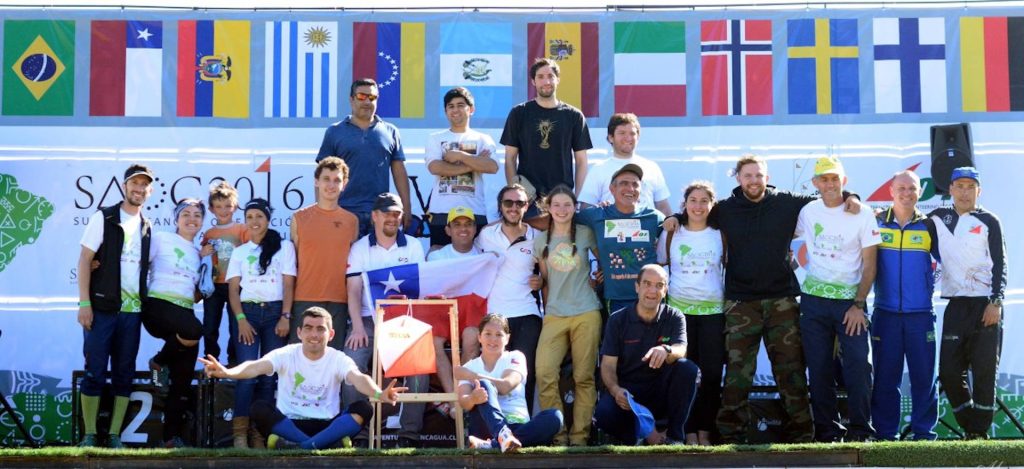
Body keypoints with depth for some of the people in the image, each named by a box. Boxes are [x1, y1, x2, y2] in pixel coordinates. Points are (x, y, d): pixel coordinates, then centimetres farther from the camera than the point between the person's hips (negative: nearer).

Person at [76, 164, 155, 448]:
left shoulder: (147, 227, 14)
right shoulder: (104, 218, 0)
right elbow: (85, 260, -5)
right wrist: (84, 303, -13)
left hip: (132, 310, 5)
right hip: (102, 307, -5)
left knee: (124, 374, 5)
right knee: (95, 372, -3)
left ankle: (114, 436, 9)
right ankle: (89, 436, 2)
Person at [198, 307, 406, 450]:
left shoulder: (339, 359, -4)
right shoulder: (286, 355, -4)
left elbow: (358, 378, -25)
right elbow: (257, 366, -23)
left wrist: (378, 394, -49)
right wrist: (227, 372, -46)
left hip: (327, 426, 0)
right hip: (289, 424, 0)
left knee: (363, 409, -25)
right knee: (259, 408, -28)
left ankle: (302, 446, -34)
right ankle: (328, 445, -32)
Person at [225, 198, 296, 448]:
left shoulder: (284, 247, 8)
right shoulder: (239, 252, 15)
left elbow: (288, 284, 3)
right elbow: (233, 289, 8)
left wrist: (285, 317, -8)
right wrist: (241, 319, -7)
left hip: (275, 312, -1)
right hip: (248, 312, 1)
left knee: (269, 374, -2)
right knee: (247, 372, -12)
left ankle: (259, 432, 2)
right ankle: (240, 432, -11)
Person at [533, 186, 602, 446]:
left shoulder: (585, 234, 3)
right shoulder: (541, 241, 9)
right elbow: (545, 281, 14)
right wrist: (547, 311, 12)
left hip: (586, 314, -1)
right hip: (554, 316, 1)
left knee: (584, 377, -1)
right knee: (544, 373, -14)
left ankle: (579, 436, 6)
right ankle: (557, 435, -5)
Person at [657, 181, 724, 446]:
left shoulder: (719, 235, 5)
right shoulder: (670, 234, 5)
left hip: (713, 310, 0)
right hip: (679, 309, 0)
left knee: (712, 373, -3)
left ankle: (705, 431, 6)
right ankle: (689, 431, 5)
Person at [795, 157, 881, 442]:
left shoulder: (862, 215, -3)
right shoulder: (808, 212, 5)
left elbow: (869, 265, -4)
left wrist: (858, 305, -10)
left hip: (850, 301, -3)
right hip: (814, 300, 3)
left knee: (858, 365, -10)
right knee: (819, 369, 3)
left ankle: (860, 430, -2)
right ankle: (827, 430, 10)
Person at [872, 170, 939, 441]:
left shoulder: (928, 225, 6)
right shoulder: (875, 222, 4)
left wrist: (932, 280, 4)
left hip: (921, 314, 0)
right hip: (885, 313, 0)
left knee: (924, 375, 2)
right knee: (885, 376, 3)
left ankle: (924, 431, 11)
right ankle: (885, 433, 10)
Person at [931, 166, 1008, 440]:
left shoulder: (989, 221, 3)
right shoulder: (939, 218, 11)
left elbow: (1000, 264, 0)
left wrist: (996, 302, -10)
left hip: (986, 305, -3)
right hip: (956, 306, 3)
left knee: (984, 371, -5)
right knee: (949, 371, -2)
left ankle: (979, 432, 3)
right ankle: (969, 427, 13)